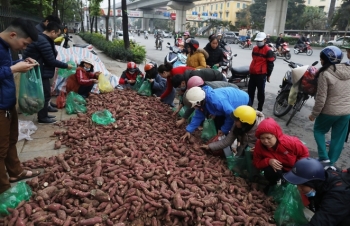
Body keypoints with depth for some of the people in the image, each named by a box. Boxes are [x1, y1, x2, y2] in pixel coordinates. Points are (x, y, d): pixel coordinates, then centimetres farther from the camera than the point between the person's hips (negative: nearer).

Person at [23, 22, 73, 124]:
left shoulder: (41, 38, 12)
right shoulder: (43, 42, -23)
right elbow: (51, 61, -22)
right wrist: (66, 65, -12)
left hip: (40, 71, 11)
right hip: (39, 73, -11)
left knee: (45, 93, 18)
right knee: (45, 94, 0)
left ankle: (44, 113, 29)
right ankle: (42, 117, 11)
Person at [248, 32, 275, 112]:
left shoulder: (268, 51, -11)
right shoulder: (254, 48, 11)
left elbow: (270, 64, -8)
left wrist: (268, 75, -6)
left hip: (261, 75, -7)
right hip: (252, 74, 7)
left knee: (260, 92, 4)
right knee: (250, 90, 14)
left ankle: (260, 108, 13)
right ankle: (249, 105, 27)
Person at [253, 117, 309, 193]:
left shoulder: (290, 142, -32)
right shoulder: (259, 145, -29)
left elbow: (304, 153, -13)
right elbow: (256, 163, -18)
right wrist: (268, 161, -38)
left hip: (293, 167, 1)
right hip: (276, 168, -1)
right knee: (269, 172, -33)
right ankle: (272, 184, 5)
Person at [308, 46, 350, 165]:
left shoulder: (325, 74, -19)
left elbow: (321, 98, -18)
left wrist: (314, 114, -7)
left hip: (330, 111, -5)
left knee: (319, 130, 19)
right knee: (338, 138, 16)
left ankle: (324, 158, 11)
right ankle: (331, 162, 27)